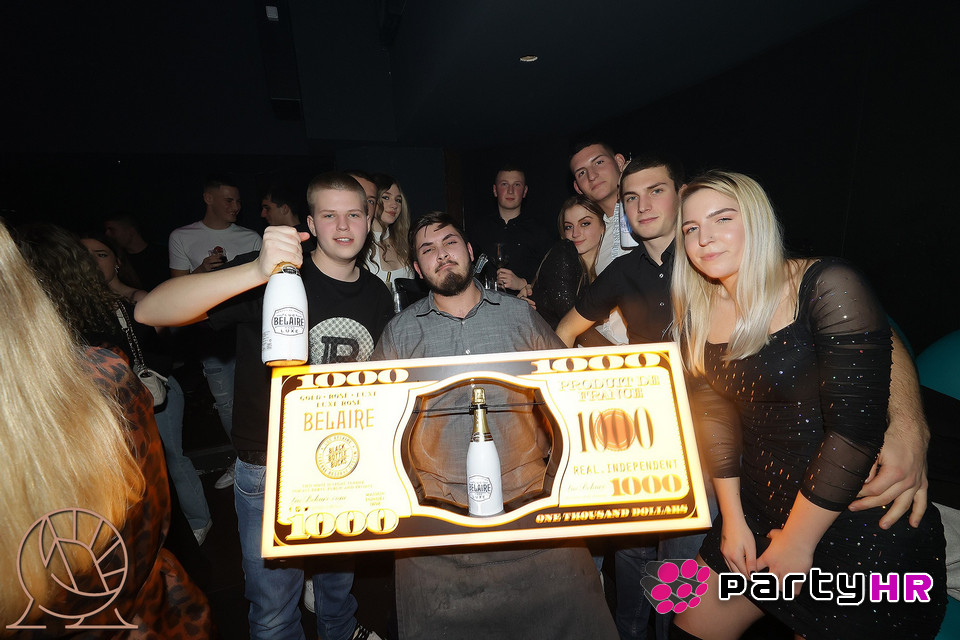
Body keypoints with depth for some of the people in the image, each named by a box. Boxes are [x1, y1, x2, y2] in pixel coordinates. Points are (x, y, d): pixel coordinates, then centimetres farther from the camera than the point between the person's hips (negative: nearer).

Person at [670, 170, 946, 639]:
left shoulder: (827, 287, -18)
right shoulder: (698, 316, -1)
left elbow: (856, 425, -21)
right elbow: (716, 416, 3)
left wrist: (797, 540, -15)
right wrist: (733, 519, 0)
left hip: (858, 526, -5)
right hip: (761, 513, 5)